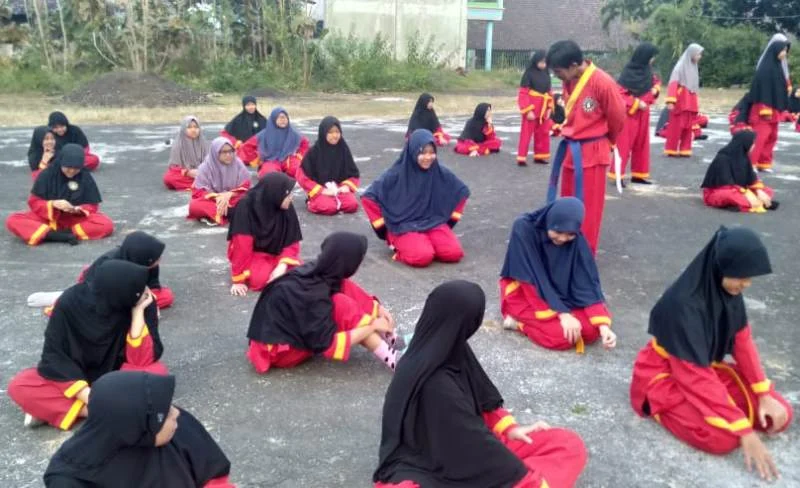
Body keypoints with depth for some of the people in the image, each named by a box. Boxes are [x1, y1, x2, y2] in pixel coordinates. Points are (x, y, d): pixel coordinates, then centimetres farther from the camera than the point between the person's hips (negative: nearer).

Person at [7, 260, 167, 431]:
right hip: (77, 378, 0)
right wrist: (90, 398, -29)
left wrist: (138, 311, -31)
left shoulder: (144, 303, -20)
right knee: (19, 386, -24)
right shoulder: (70, 303, -22)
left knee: (157, 372, -33)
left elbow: (142, 361, -24)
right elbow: (55, 357, -18)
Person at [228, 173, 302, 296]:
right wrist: (238, 280, -20)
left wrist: (282, 265, -23)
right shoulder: (246, 206, -23)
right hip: (252, 254, -3)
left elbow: (292, 242, -6)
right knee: (260, 279, -32)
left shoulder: (287, 209, -11)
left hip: (276, 253, 3)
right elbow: (241, 246, -22)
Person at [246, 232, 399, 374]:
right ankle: (391, 358, -20)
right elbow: (329, 345, -27)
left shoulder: (317, 271, -10)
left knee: (345, 290, -6)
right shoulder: (313, 295, -31)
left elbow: (344, 286, 8)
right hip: (278, 350, -8)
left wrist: (377, 308, -5)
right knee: (342, 305, -24)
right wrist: (372, 326, -20)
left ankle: (388, 338, -6)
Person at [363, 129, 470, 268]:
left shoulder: (440, 172, -3)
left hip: (434, 223, 4)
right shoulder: (396, 174, -13)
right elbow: (369, 197, -11)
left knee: (454, 253, -21)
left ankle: (428, 242, 7)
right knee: (422, 256, -30)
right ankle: (401, 245, 1)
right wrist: (386, 223, -8)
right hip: (404, 226, -3)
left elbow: (462, 191, 13)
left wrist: (449, 218, 7)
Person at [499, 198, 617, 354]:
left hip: (559, 293, 5)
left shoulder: (576, 240, -13)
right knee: (562, 334, -27)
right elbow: (535, 280, -24)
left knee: (592, 327, -17)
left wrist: (603, 325, -27)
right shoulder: (524, 229, -24)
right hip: (524, 293, -5)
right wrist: (562, 314, -27)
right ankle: (519, 320, -3)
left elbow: (587, 281, -16)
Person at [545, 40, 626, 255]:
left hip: (592, 152, -7)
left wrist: (604, 141, 8)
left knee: (588, 206, 2)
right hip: (570, 149, 7)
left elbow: (618, 118, -7)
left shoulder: (603, 83, -20)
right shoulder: (569, 81, 1)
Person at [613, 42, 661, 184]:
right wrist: (636, 103, -20)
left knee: (642, 144, 11)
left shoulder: (648, 71, 4)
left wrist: (655, 89, 0)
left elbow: (656, 81, 22)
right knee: (624, 144, -6)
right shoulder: (628, 73, -17)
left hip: (643, 113, 7)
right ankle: (617, 174, -1)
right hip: (629, 114, -7)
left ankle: (638, 174, 20)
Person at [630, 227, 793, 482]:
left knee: (781, 415, -3)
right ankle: (668, 406, 0)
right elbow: (696, 376, -31)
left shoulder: (728, 291, -9)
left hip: (707, 365, 8)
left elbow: (742, 341, 2)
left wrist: (765, 395, -8)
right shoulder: (683, 304, -32)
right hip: (665, 375, -7)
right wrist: (745, 431, -29)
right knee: (723, 437, -28)